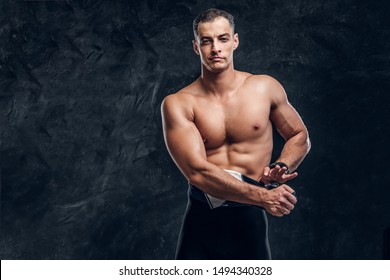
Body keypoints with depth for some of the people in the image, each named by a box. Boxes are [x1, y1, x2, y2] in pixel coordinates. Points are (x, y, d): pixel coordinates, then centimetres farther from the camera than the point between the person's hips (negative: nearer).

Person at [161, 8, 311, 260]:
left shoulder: (265, 88, 1)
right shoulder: (178, 104, -7)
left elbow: (300, 137, 14)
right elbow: (197, 171, -18)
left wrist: (282, 167, -7)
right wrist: (263, 196, -20)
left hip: (249, 220, 1)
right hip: (200, 220, -1)